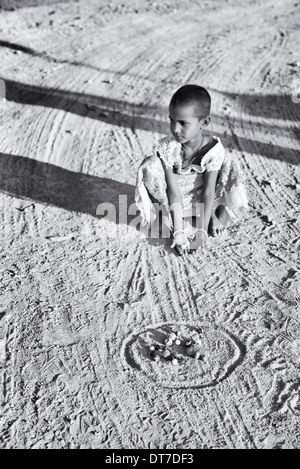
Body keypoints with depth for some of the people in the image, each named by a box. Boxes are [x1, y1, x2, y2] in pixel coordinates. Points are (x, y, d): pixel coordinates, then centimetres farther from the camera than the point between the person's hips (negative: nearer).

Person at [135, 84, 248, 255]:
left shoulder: (214, 149, -22)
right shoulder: (167, 148, -24)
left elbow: (208, 192, -22)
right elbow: (174, 193, -26)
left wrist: (202, 230, -27)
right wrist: (178, 233, -31)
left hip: (200, 200, 1)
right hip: (172, 202, 0)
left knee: (231, 166, -20)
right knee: (150, 166, -27)